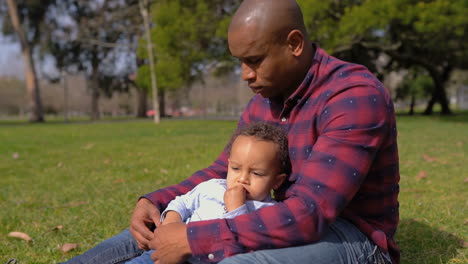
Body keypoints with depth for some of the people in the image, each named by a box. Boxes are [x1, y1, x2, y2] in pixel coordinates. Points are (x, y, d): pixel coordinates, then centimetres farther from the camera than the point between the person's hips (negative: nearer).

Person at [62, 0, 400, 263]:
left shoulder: (357, 96, -24)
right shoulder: (263, 102, 4)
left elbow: (308, 213, -32)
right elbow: (223, 173, 12)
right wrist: (153, 202, -5)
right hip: (288, 225, 8)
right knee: (150, 234, 1)